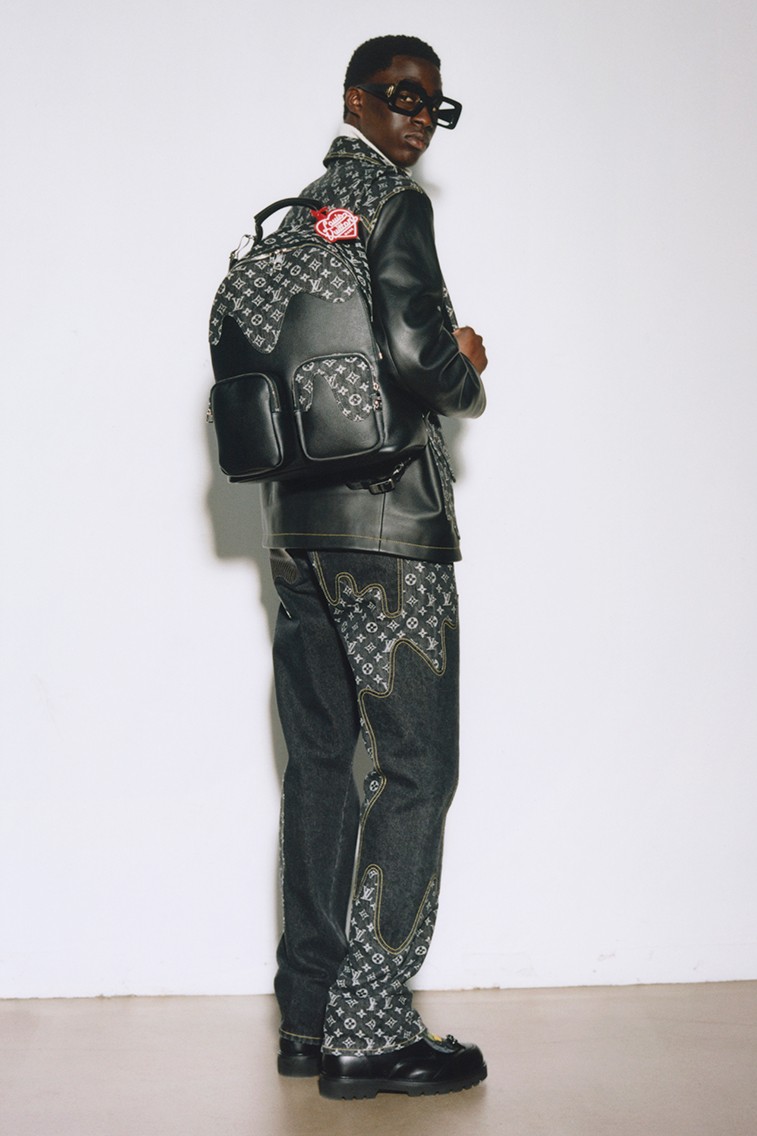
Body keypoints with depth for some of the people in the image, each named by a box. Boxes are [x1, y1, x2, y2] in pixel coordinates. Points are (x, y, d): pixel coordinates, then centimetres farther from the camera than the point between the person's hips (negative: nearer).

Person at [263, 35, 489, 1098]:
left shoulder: (296, 212, 17)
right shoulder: (393, 201, -8)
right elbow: (413, 343, -23)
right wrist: (466, 380, 0)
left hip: (296, 522, 9)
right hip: (387, 518, -8)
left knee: (320, 760, 11)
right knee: (416, 765, -3)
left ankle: (308, 1016, 18)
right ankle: (369, 1032, 1)